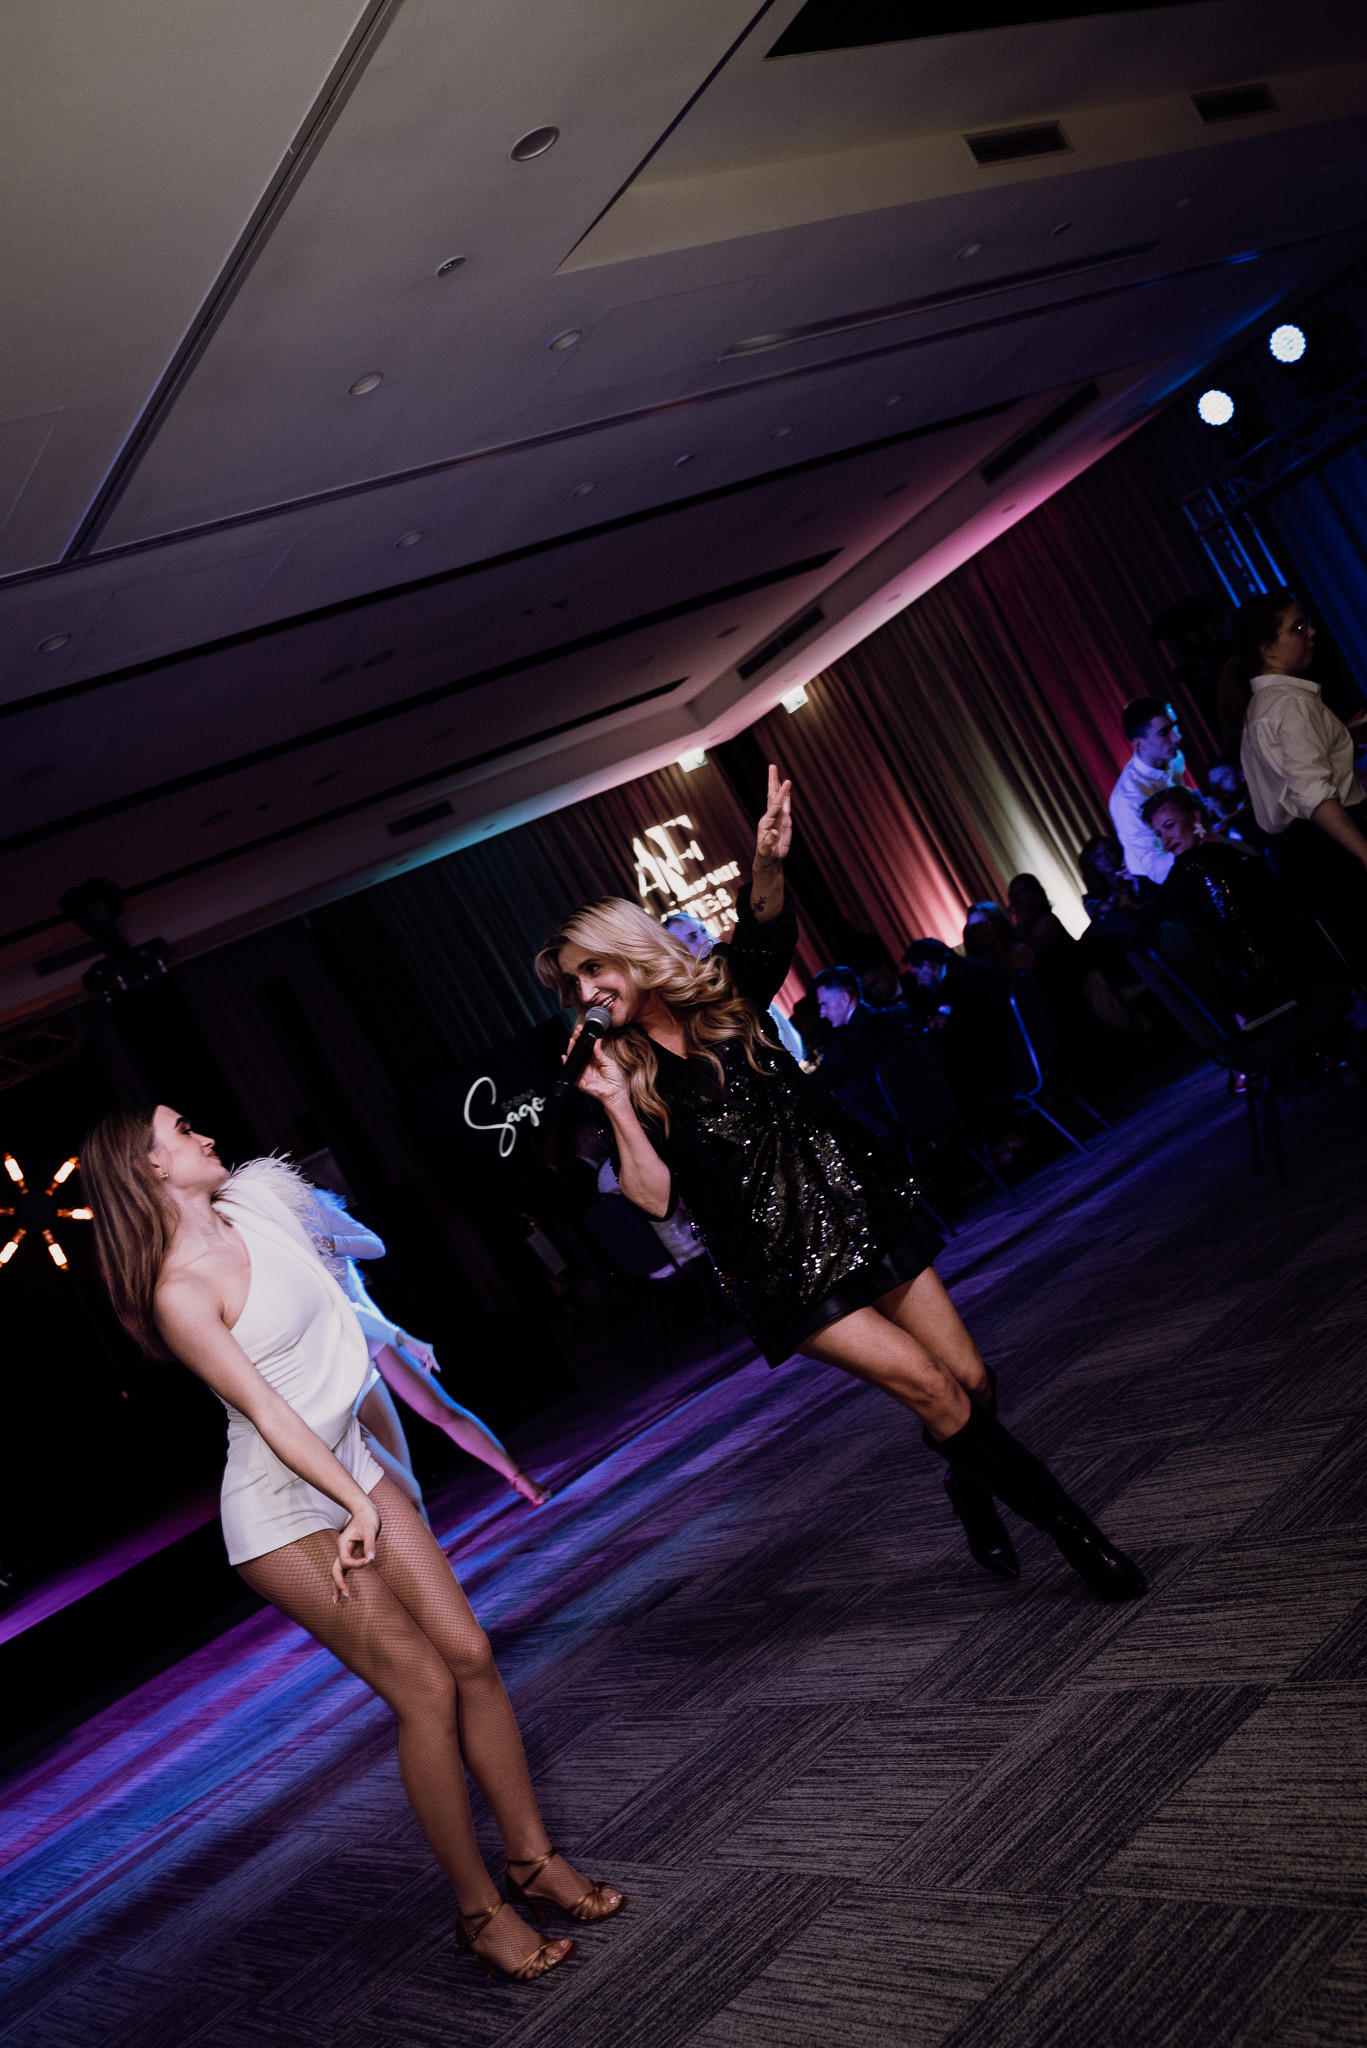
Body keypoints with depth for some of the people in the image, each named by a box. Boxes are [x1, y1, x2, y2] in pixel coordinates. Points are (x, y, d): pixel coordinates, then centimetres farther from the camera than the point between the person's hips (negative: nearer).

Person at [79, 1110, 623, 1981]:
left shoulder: (249, 1204, 0)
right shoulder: (180, 1292, -22)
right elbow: (265, 1410, -25)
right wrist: (358, 1507, -27)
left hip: (350, 1463, 7)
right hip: (284, 1513, -7)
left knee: (470, 1654, 4)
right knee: (426, 1687, -5)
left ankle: (534, 1858, 19)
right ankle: (480, 1911, 11)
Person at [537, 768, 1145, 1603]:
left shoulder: (722, 996, 1)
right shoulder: (625, 1072, -1)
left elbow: (766, 932, -23)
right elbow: (656, 1197, -11)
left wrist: (767, 866, -43)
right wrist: (618, 1105, -21)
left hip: (853, 1210, 3)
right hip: (779, 1263, -2)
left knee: (972, 1382, 3)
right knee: (929, 1386, -12)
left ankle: (974, 1490, 35)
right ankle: (1075, 1532, 1)